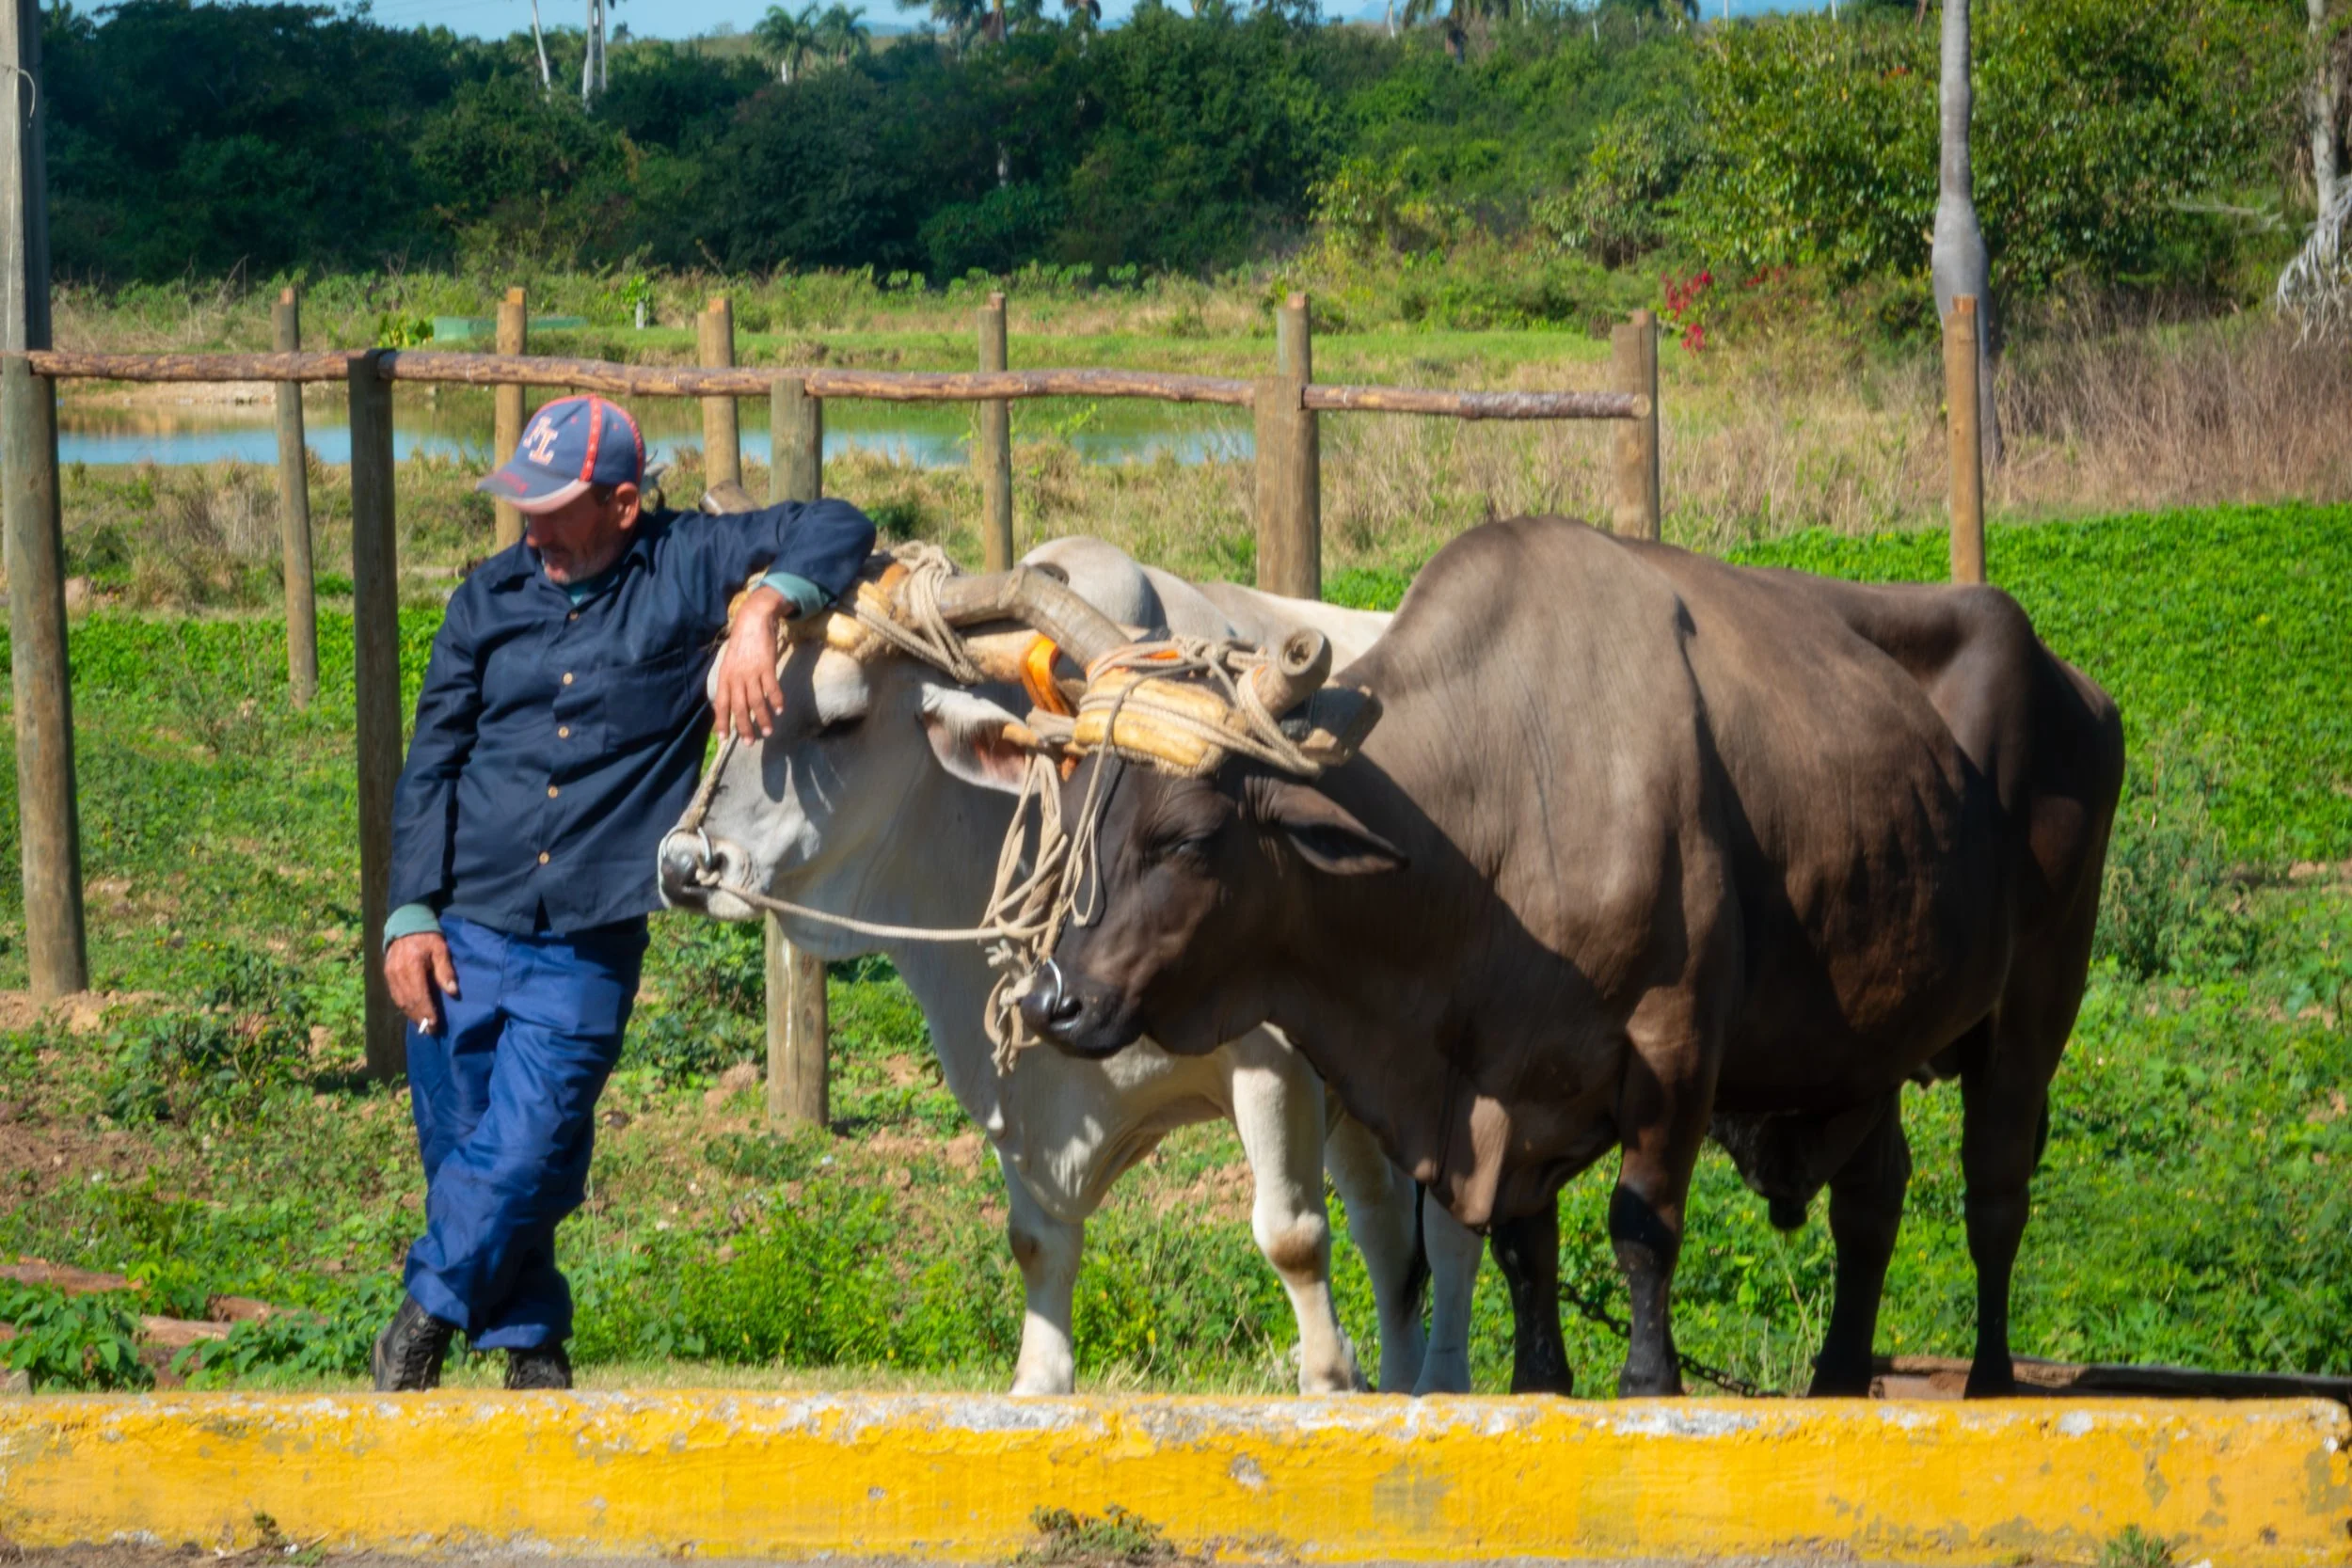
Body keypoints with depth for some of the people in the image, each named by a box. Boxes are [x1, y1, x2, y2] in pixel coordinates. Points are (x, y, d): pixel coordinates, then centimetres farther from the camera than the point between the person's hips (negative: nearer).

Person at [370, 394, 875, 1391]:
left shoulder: (684, 568, 2)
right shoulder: (489, 600, 9)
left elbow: (836, 530, -3)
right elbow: (431, 767, 11)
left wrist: (759, 613, -21)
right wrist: (409, 916, 2)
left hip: (588, 949, -3)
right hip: (463, 932, 3)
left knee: (525, 1156, -10)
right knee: (459, 1152, 4)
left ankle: (427, 1319, 11)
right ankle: (530, 1347, 20)